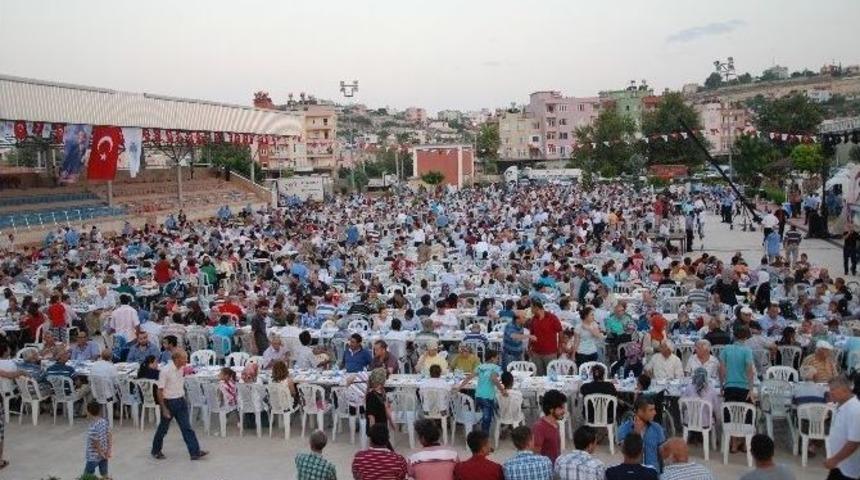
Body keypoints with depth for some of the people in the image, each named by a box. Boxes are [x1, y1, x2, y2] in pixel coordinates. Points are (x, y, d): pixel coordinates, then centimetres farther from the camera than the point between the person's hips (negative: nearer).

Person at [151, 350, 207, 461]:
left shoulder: (182, 369, 1)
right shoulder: (165, 371, -19)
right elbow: (160, 391, -17)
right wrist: (164, 409, -18)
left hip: (181, 402, 5)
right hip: (169, 402, -5)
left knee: (187, 428, 3)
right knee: (163, 428, 12)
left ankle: (195, 452, 2)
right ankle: (156, 451, 33)